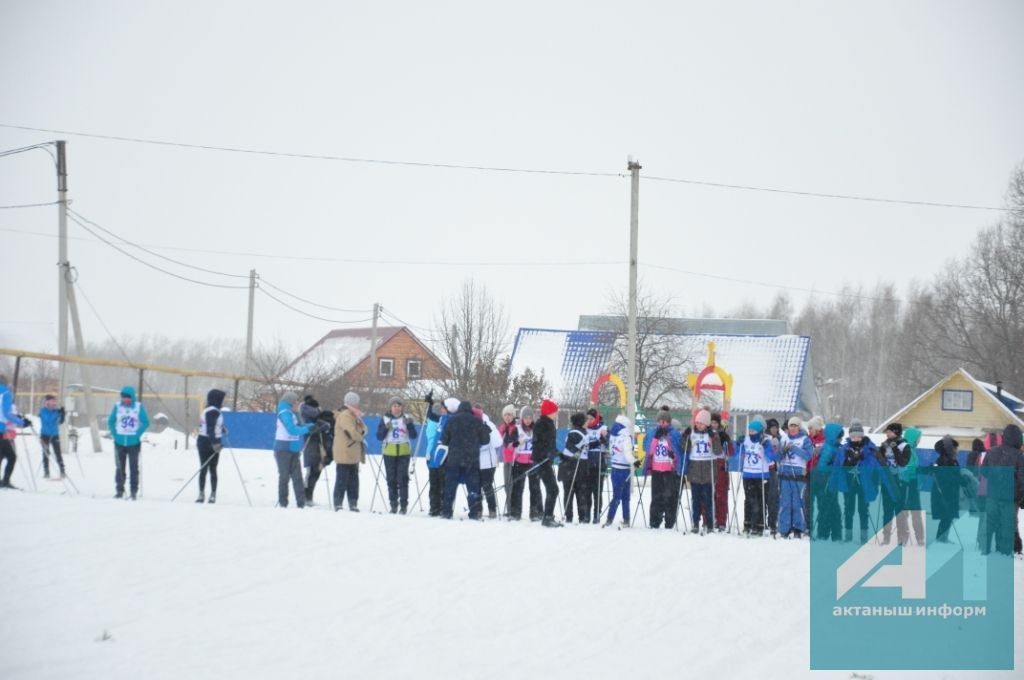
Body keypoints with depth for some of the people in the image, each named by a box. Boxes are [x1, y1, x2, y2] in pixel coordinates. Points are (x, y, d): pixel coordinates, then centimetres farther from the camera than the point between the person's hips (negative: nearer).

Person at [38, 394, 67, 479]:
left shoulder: (55, 411, 1)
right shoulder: (43, 411, -7)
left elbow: (60, 422, -1)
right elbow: (48, 419, -21)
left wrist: (62, 415, -17)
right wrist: (57, 413, -25)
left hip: (55, 435, 2)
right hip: (45, 435, -2)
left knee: (58, 453, -3)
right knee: (46, 453, 2)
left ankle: (62, 471, -2)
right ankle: (46, 471, 6)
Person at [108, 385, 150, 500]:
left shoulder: (139, 407, -4)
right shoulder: (117, 406, 1)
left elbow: (146, 423, 0)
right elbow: (110, 422, 8)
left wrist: (138, 434, -9)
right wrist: (114, 434, -3)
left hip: (133, 442, -2)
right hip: (120, 442, 2)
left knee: (133, 467, 1)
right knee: (120, 467, 6)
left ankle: (134, 491, 5)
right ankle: (119, 490, 12)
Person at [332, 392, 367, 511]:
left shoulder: (353, 415, 18)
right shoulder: (345, 416, -14)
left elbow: (363, 430, 15)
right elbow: (352, 433, -23)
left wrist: (359, 421, -7)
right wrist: (361, 438, -2)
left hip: (353, 455, 10)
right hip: (344, 455, -10)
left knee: (353, 480, 11)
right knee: (342, 480, -7)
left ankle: (353, 504, 14)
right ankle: (338, 504, -4)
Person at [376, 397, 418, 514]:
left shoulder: (406, 419, 5)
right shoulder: (385, 419, 6)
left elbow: (413, 436, -1)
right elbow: (379, 437, 2)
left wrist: (410, 425, -17)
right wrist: (385, 428, -14)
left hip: (404, 453, -1)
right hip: (389, 453, 1)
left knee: (403, 478, -6)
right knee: (391, 479, 3)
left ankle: (404, 505, -4)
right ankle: (393, 504, 9)